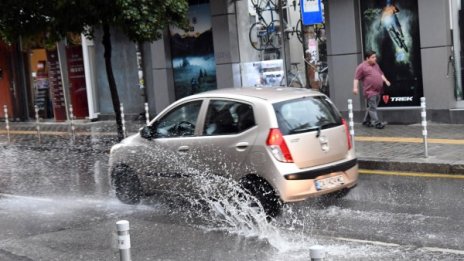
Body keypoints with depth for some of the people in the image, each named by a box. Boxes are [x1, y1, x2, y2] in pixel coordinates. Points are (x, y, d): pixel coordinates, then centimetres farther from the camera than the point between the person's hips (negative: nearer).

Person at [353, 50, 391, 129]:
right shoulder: (362, 67, -6)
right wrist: (355, 88, -18)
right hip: (370, 91, -8)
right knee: (372, 108, -9)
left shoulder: (376, 65, 18)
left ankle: (366, 121, 22)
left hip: (378, 91, 8)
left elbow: (381, 74, 29)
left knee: (371, 107, 12)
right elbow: (356, 78, -9)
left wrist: (385, 80, 16)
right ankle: (377, 123, -11)